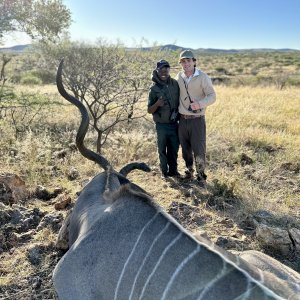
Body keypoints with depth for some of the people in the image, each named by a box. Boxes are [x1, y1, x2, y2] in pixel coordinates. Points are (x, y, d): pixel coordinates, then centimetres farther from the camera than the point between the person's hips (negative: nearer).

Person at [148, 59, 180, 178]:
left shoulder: (175, 84, 0)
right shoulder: (154, 88, -8)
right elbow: (150, 110, -6)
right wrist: (157, 104, -26)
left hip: (174, 124, 3)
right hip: (161, 125, -3)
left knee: (174, 149, 13)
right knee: (162, 150, 9)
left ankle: (173, 170, 29)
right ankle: (164, 171, 25)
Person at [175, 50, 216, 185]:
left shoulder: (203, 77, -9)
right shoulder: (179, 77, 3)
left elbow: (212, 96, -11)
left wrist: (200, 104, -30)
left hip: (197, 120, -4)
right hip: (182, 120, 4)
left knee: (199, 149, -1)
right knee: (185, 149, 15)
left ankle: (201, 175, 17)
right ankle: (189, 170, 34)